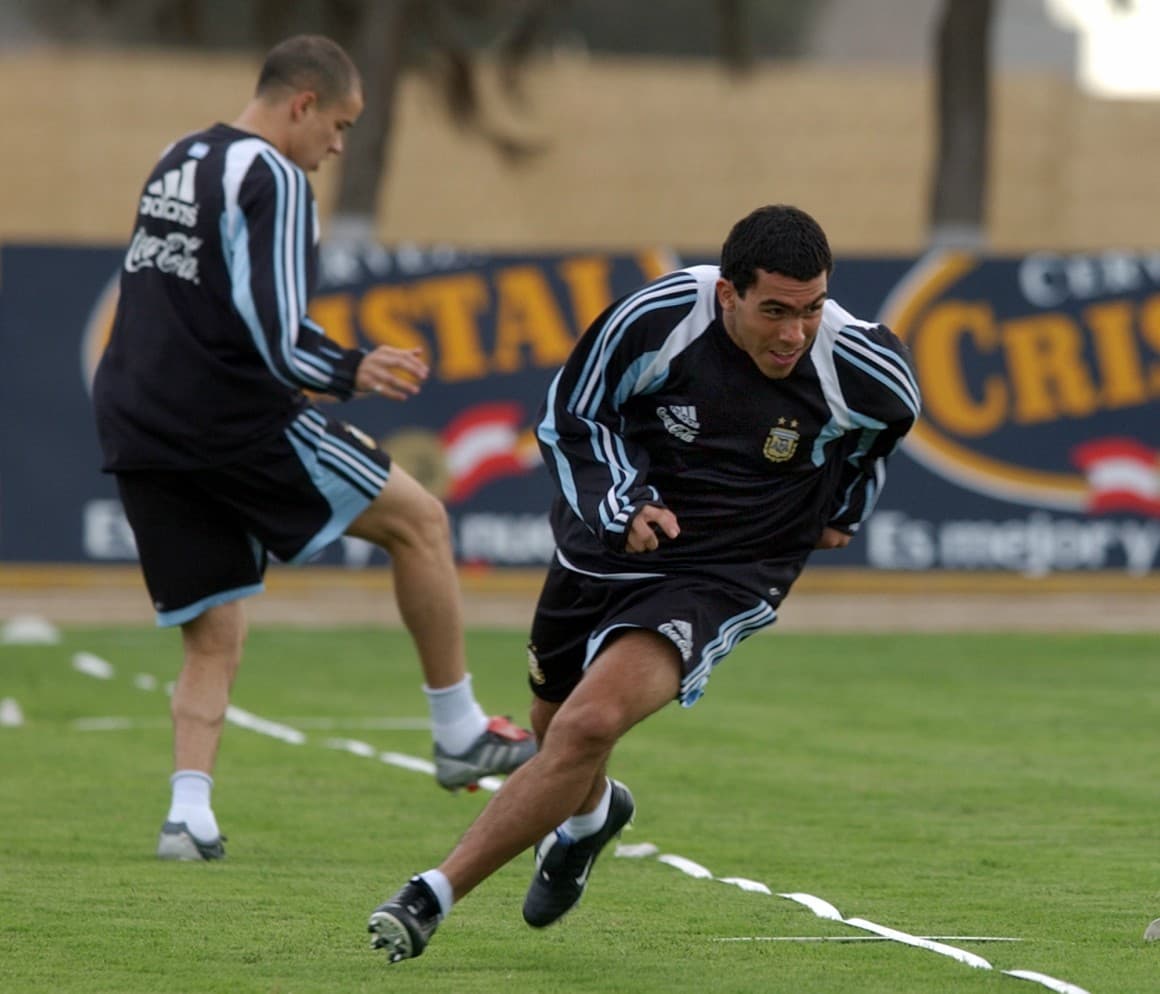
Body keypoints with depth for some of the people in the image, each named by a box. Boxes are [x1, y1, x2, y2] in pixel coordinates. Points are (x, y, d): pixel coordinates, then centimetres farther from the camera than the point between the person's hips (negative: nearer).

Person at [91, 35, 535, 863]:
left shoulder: (178, 162, 17)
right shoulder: (273, 180, -10)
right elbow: (277, 339, -20)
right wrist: (353, 373, -1)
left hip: (139, 429, 8)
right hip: (235, 423, -8)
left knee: (214, 640, 13)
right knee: (419, 521, 8)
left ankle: (189, 811, -4)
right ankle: (462, 734, 12)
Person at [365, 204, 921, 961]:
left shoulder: (858, 368, -19)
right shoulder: (656, 319, -21)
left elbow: (893, 411, 8)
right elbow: (570, 418, -5)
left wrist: (844, 509, 18)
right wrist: (622, 505, -19)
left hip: (723, 578, -3)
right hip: (605, 548, 3)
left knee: (590, 724, -26)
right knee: (556, 723, 24)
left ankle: (433, 898, -19)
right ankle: (590, 814, 62)